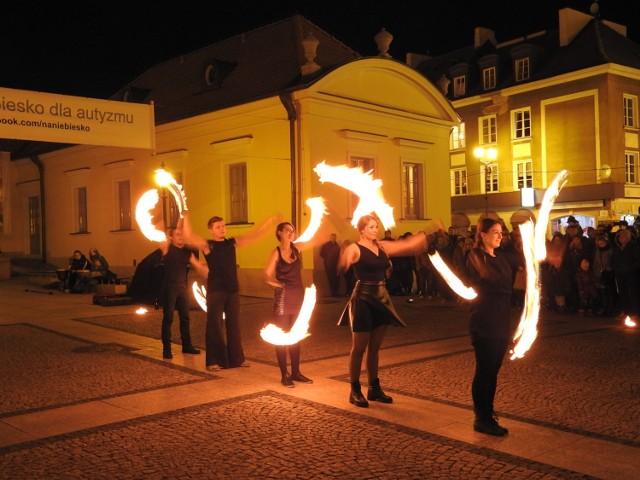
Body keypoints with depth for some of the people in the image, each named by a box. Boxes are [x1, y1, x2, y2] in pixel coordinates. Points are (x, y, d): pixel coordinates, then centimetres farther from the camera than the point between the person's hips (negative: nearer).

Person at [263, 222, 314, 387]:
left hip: (299, 297, 5)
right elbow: (267, 277, -11)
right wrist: (281, 285, -8)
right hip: (283, 298, -5)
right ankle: (284, 375, 8)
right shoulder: (276, 252, -7)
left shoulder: (297, 248, 5)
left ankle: (295, 372, 21)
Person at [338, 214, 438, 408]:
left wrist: (429, 233, 11)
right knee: (359, 348, 1)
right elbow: (342, 267, -24)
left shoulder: (383, 246, 9)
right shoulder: (355, 249, -9)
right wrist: (345, 261, -42)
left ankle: (374, 388, 24)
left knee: (374, 348, 14)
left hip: (381, 299, 6)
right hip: (363, 300, -6)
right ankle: (355, 391, 12)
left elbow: (408, 244, 13)